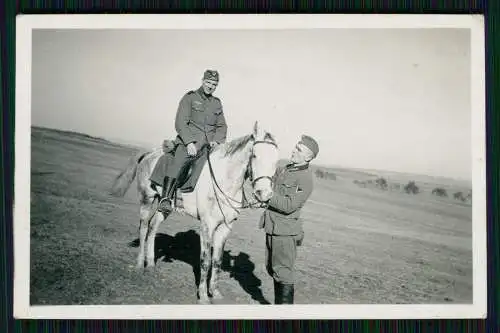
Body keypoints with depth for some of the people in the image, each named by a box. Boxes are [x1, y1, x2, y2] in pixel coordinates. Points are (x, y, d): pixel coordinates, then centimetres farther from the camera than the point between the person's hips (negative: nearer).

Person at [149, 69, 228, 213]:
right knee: (179, 161, -33)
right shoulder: (189, 98, 4)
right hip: (190, 142, -5)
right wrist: (189, 142, -18)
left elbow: (222, 126, 18)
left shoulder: (217, 103, 20)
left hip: (210, 144, 5)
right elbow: (180, 123, -4)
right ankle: (165, 199, -35)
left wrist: (216, 140, -4)